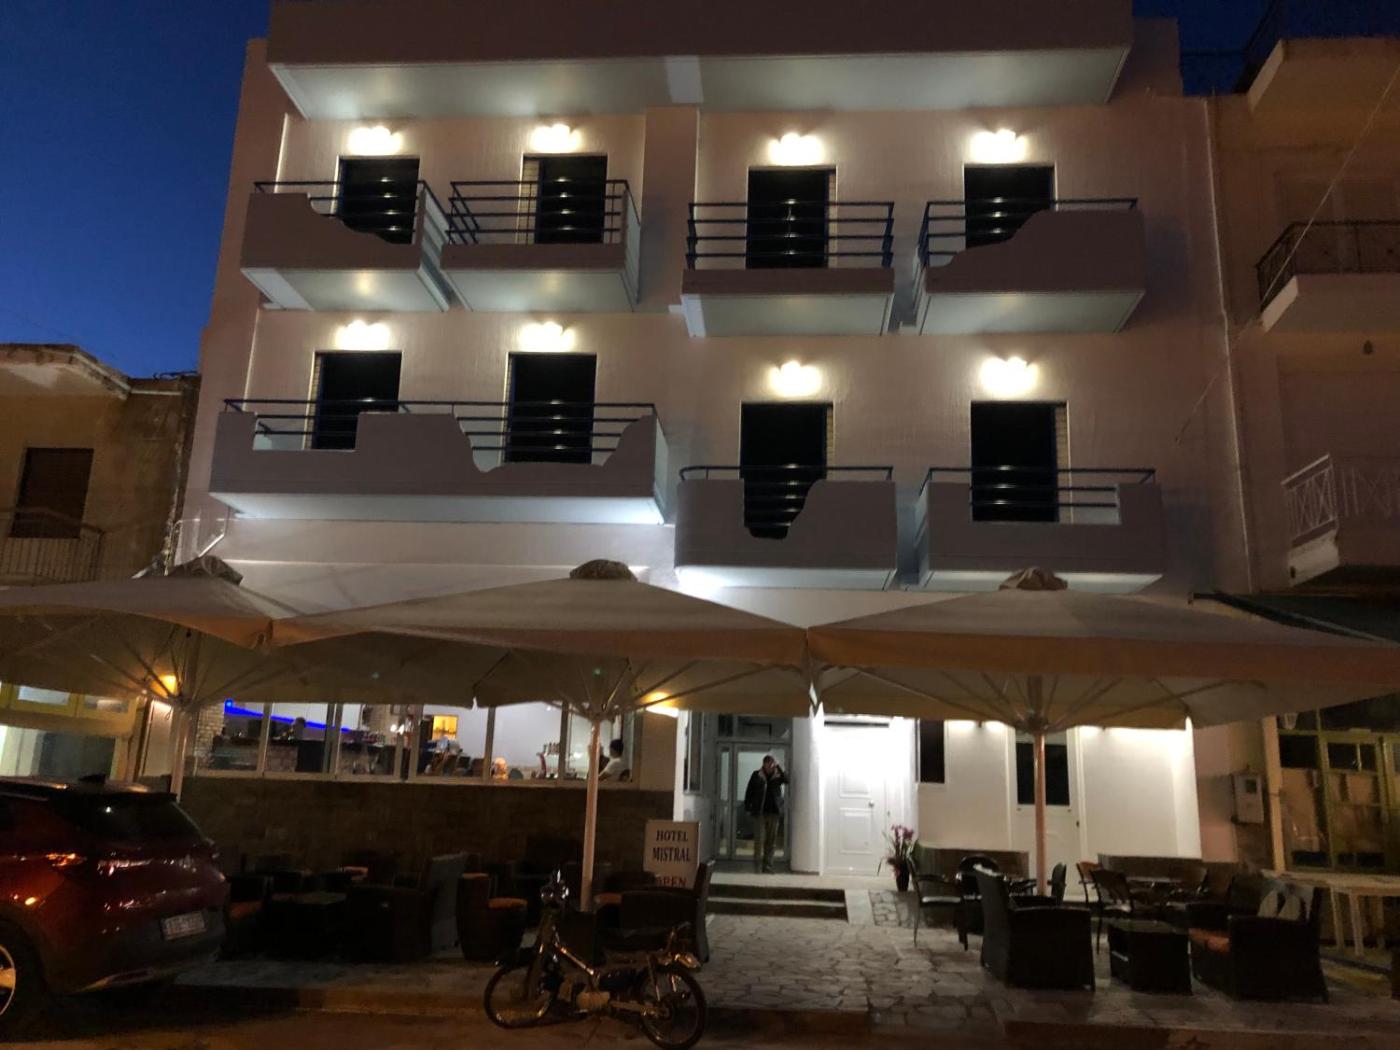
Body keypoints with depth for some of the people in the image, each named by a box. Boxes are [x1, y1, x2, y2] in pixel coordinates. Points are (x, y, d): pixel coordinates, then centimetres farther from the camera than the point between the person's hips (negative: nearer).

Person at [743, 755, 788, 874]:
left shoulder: (778, 775, 5)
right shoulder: (757, 775, 2)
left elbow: (786, 780, -15)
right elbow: (749, 791, 4)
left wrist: (779, 767, -18)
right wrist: (747, 808, -1)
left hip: (774, 812, 2)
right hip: (759, 812, -2)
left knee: (771, 842, 6)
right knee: (759, 840, -5)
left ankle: (768, 867, 13)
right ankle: (757, 867, 0)